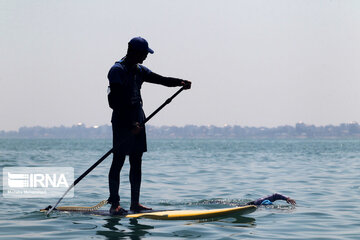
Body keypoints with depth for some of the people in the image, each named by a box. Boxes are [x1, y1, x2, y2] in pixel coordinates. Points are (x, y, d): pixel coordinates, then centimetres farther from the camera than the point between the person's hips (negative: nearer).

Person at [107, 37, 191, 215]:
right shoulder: (117, 70, -10)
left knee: (136, 163, 8)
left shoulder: (139, 70, 16)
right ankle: (114, 204, -3)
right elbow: (116, 102, -17)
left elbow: (160, 79, 8)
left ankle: (135, 203, 13)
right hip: (122, 122, -9)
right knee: (118, 161, -6)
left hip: (137, 122, 9)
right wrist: (130, 124, -22)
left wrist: (180, 82, -10)